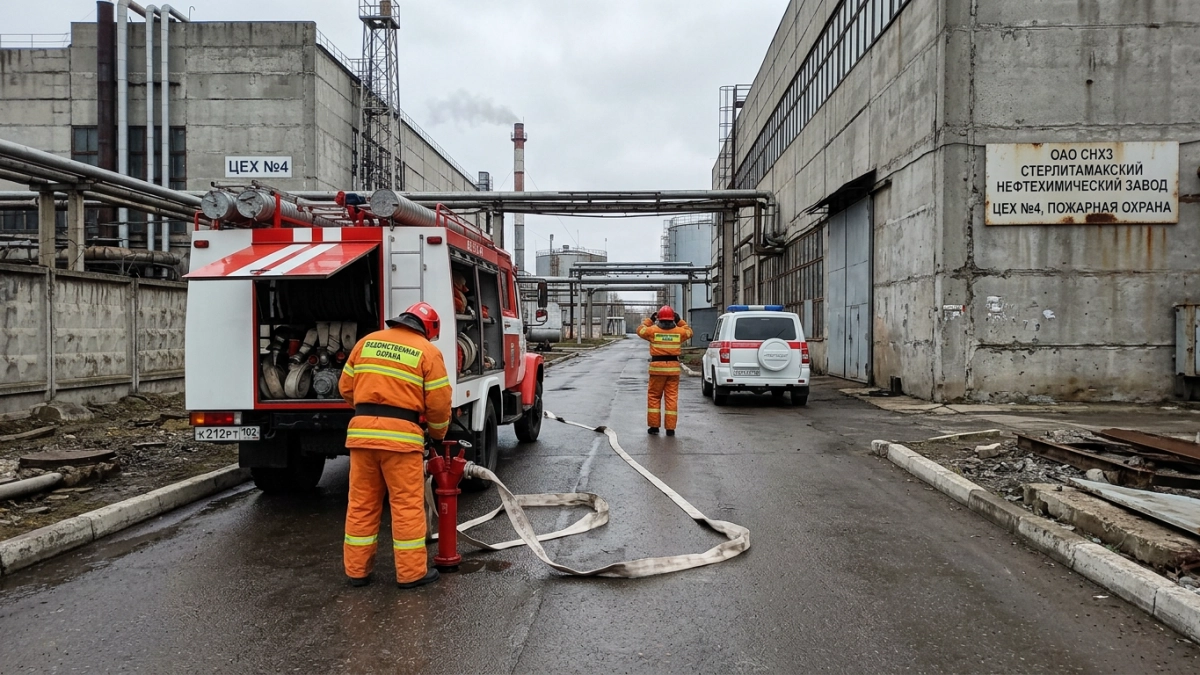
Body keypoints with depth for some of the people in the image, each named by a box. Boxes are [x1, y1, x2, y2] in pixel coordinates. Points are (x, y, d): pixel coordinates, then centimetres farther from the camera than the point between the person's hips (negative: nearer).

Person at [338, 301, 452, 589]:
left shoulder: (367, 342, 13)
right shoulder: (427, 351, 0)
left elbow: (346, 387, 16)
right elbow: (439, 402, -3)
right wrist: (438, 433, 15)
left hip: (361, 430, 5)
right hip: (401, 434, -4)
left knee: (361, 504, 13)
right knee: (407, 505, 4)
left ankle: (357, 570, 22)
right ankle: (412, 572, 11)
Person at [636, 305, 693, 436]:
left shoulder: (653, 331, -5)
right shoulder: (679, 332, 0)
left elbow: (640, 330, 15)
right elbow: (689, 331, 23)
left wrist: (649, 319, 24)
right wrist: (680, 321, 23)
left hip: (657, 368, -1)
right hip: (673, 368, 1)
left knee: (654, 396, 11)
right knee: (672, 398, 5)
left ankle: (654, 425, 11)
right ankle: (670, 428, 5)